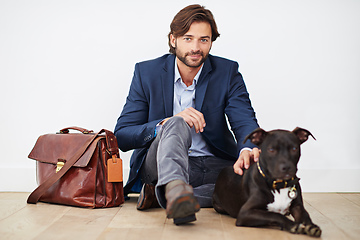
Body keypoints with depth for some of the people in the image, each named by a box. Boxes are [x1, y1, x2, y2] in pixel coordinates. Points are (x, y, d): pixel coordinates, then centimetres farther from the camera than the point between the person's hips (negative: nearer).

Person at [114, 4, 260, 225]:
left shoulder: (227, 72, 1)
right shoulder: (147, 72, -2)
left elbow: (246, 122, -10)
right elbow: (122, 136, -7)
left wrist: (248, 150, -36)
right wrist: (166, 124, -27)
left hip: (213, 165, 3)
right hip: (160, 164, -2)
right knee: (177, 124, -33)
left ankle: (161, 194, -25)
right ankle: (174, 188, -61)